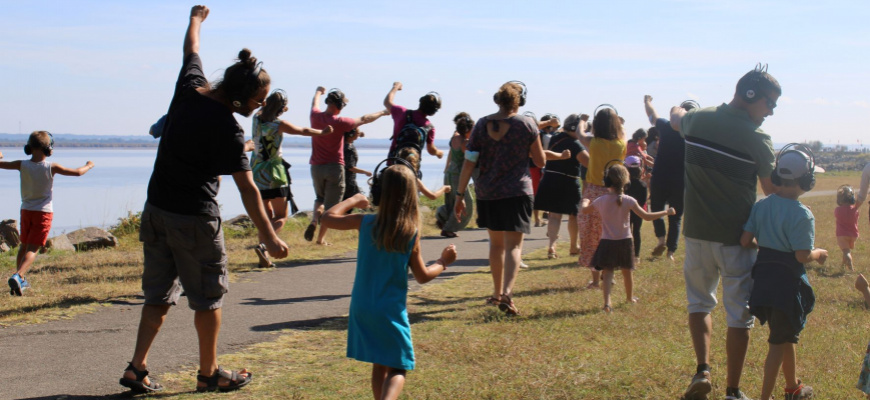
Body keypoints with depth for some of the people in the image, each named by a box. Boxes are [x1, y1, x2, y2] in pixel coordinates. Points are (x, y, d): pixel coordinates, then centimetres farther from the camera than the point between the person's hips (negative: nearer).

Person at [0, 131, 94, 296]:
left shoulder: (22, 165, -7)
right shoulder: (51, 167, -13)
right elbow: (77, 172, -8)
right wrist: (88, 165, 13)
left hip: (26, 211, 4)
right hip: (44, 212, -3)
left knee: (24, 245, 20)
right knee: (32, 249, -5)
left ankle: (20, 281, 27)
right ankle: (17, 276, -26)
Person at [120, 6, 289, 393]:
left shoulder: (189, 87, 0)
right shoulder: (227, 128, -18)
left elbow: (191, 49, 22)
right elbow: (247, 189, -18)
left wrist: (196, 17, 42)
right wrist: (269, 237, -13)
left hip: (156, 210, 7)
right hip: (195, 218, -7)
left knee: (158, 295, 14)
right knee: (208, 299, 8)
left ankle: (136, 367, 10)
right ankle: (209, 373, 18)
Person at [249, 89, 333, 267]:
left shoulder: (257, 118, 2)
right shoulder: (279, 124, -12)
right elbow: (304, 131, 1)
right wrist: (322, 132, 18)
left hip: (256, 172, 6)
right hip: (274, 175, -6)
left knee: (267, 214, 15)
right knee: (281, 217, 2)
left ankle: (264, 257, 9)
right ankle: (264, 245, -22)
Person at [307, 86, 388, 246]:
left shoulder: (315, 117, -2)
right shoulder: (340, 122, -14)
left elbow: (315, 103, 22)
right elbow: (363, 119, -1)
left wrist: (318, 92, 45)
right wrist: (382, 113, 15)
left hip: (316, 166, 4)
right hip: (335, 167, -4)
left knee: (320, 198, 23)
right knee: (331, 205, 4)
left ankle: (314, 221, -3)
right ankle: (321, 238, 2)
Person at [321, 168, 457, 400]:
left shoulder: (365, 223, -6)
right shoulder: (412, 232, -9)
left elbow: (328, 219, 7)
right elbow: (423, 277, -2)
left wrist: (353, 200, 19)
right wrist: (443, 262, 15)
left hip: (362, 309, 3)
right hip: (392, 311, -3)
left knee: (379, 367, 18)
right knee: (398, 369, 2)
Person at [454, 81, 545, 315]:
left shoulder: (482, 125, 2)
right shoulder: (527, 125, -4)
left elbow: (469, 162, -1)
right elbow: (540, 161, 2)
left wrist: (460, 195, 3)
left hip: (487, 193, 3)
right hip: (517, 192, -3)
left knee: (496, 243, 18)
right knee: (513, 245, -4)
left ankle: (497, 292, 28)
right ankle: (507, 293, -24)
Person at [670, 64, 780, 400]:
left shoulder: (698, 120, 1)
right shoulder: (756, 139, -13)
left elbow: (676, 117, 26)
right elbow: (774, 192, -8)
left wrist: (679, 110, 48)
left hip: (697, 234, 4)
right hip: (737, 239, -4)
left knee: (699, 301, 20)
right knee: (739, 316, 6)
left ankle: (702, 369, 2)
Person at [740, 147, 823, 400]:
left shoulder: (761, 206, -1)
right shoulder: (802, 214, -18)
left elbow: (745, 241, -2)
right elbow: (802, 256, -19)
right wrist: (819, 254, 1)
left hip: (763, 277, 7)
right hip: (788, 282, -7)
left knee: (786, 335, 23)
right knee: (779, 342, 4)